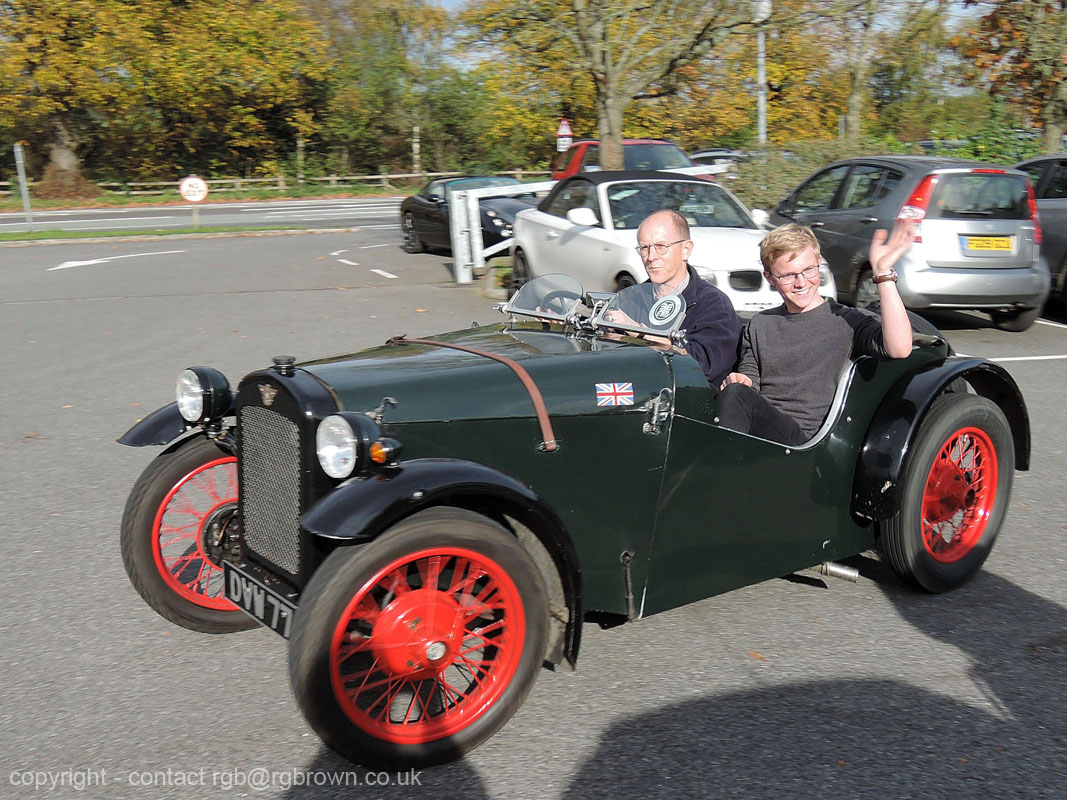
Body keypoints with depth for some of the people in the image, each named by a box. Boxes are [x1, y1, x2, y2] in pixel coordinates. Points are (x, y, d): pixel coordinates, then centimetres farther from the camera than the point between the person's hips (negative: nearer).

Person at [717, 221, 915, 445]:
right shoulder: (760, 325, 20)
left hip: (803, 436, -4)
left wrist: (883, 272, -14)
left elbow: (899, 349, -12)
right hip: (756, 430, 4)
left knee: (736, 395, -32)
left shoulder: (848, 321, 6)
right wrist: (737, 383, -3)